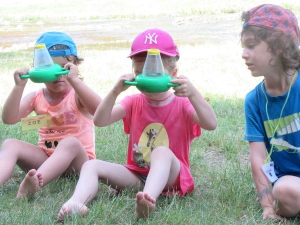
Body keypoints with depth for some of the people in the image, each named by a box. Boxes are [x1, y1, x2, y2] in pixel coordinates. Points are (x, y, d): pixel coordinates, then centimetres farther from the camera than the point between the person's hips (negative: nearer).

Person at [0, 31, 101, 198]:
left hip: (76, 160, -4)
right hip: (45, 159, 4)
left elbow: (99, 110, -26)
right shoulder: (36, 98, 6)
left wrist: (74, 80, -32)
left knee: (71, 142, -36)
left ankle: (31, 186, -60)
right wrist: (19, 86, -18)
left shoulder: (77, 94, -4)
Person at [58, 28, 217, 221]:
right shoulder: (134, 103, 7)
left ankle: (149, 200, -63)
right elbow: (100, 121, -6)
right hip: (136, 174, 4)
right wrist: (115, 92, -21)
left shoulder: (181, 104, -2)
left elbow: (211, 124, -21)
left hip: (170, 176, -4)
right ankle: (76, 202, -46)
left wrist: (193, 94, -36)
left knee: (162, 152, -36)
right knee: (91, 165, -16)